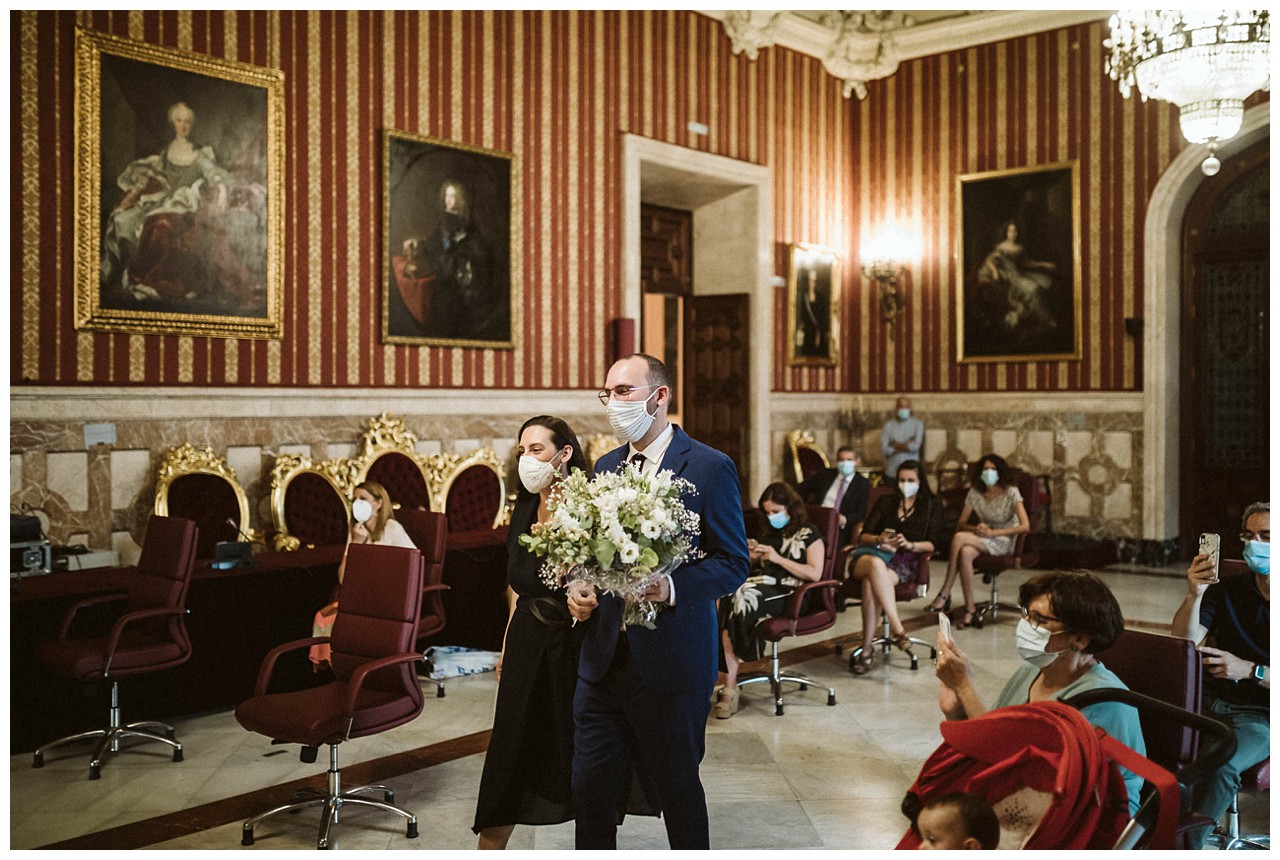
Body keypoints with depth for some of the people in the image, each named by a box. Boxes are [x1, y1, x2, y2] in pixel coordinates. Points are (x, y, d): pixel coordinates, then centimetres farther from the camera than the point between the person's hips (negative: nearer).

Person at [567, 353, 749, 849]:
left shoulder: (709, 468, -8)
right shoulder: (605, 467, 11)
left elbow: (734, 564, -9)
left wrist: (673, 588, -25)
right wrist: (578, 590, 0)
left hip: (670, 659, -5)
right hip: (603, 656, 6)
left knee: (678, 787, 11)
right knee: (589, 788, 11)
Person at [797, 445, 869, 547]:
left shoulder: (863, 484, 9)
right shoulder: (826, 474, 18)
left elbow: (861, 513, 1)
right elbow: (802, 488, 24)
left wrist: (844, 519, -19)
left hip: (839, 527, -2)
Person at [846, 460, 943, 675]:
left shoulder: (932, 506, 20)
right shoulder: (885, 502, 25)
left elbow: (933, 544, 7)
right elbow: (863, 536, 14)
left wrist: (909, 544, -12)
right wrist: (879, 540, -8)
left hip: (904, 562, -2)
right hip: (874, 553, 2)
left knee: (871, 582, -38)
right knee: (876, 563, -41)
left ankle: (867, 650, -40)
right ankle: (897, 628, -48)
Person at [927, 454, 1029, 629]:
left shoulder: (1011, 493, -8)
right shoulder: (975, 493, 4)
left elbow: (1025, 526, -16)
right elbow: (960, 525, 7)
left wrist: (993, 532, -21)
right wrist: (975, 529, -16)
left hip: (1004, 542, -4)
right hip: (982, 541, 4)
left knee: (959, 538, -31)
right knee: (965, 553, -35)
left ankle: (944, 595, -26)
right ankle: (969, 608, -32)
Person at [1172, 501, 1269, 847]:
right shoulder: (1226, 591, 11)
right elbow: (1183, 643, 0)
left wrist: (1249, 670, -19)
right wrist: (1194, 595, -15)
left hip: (1259, 714, -3)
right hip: (1208, 699, 4)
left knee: (1221, 764, -34)